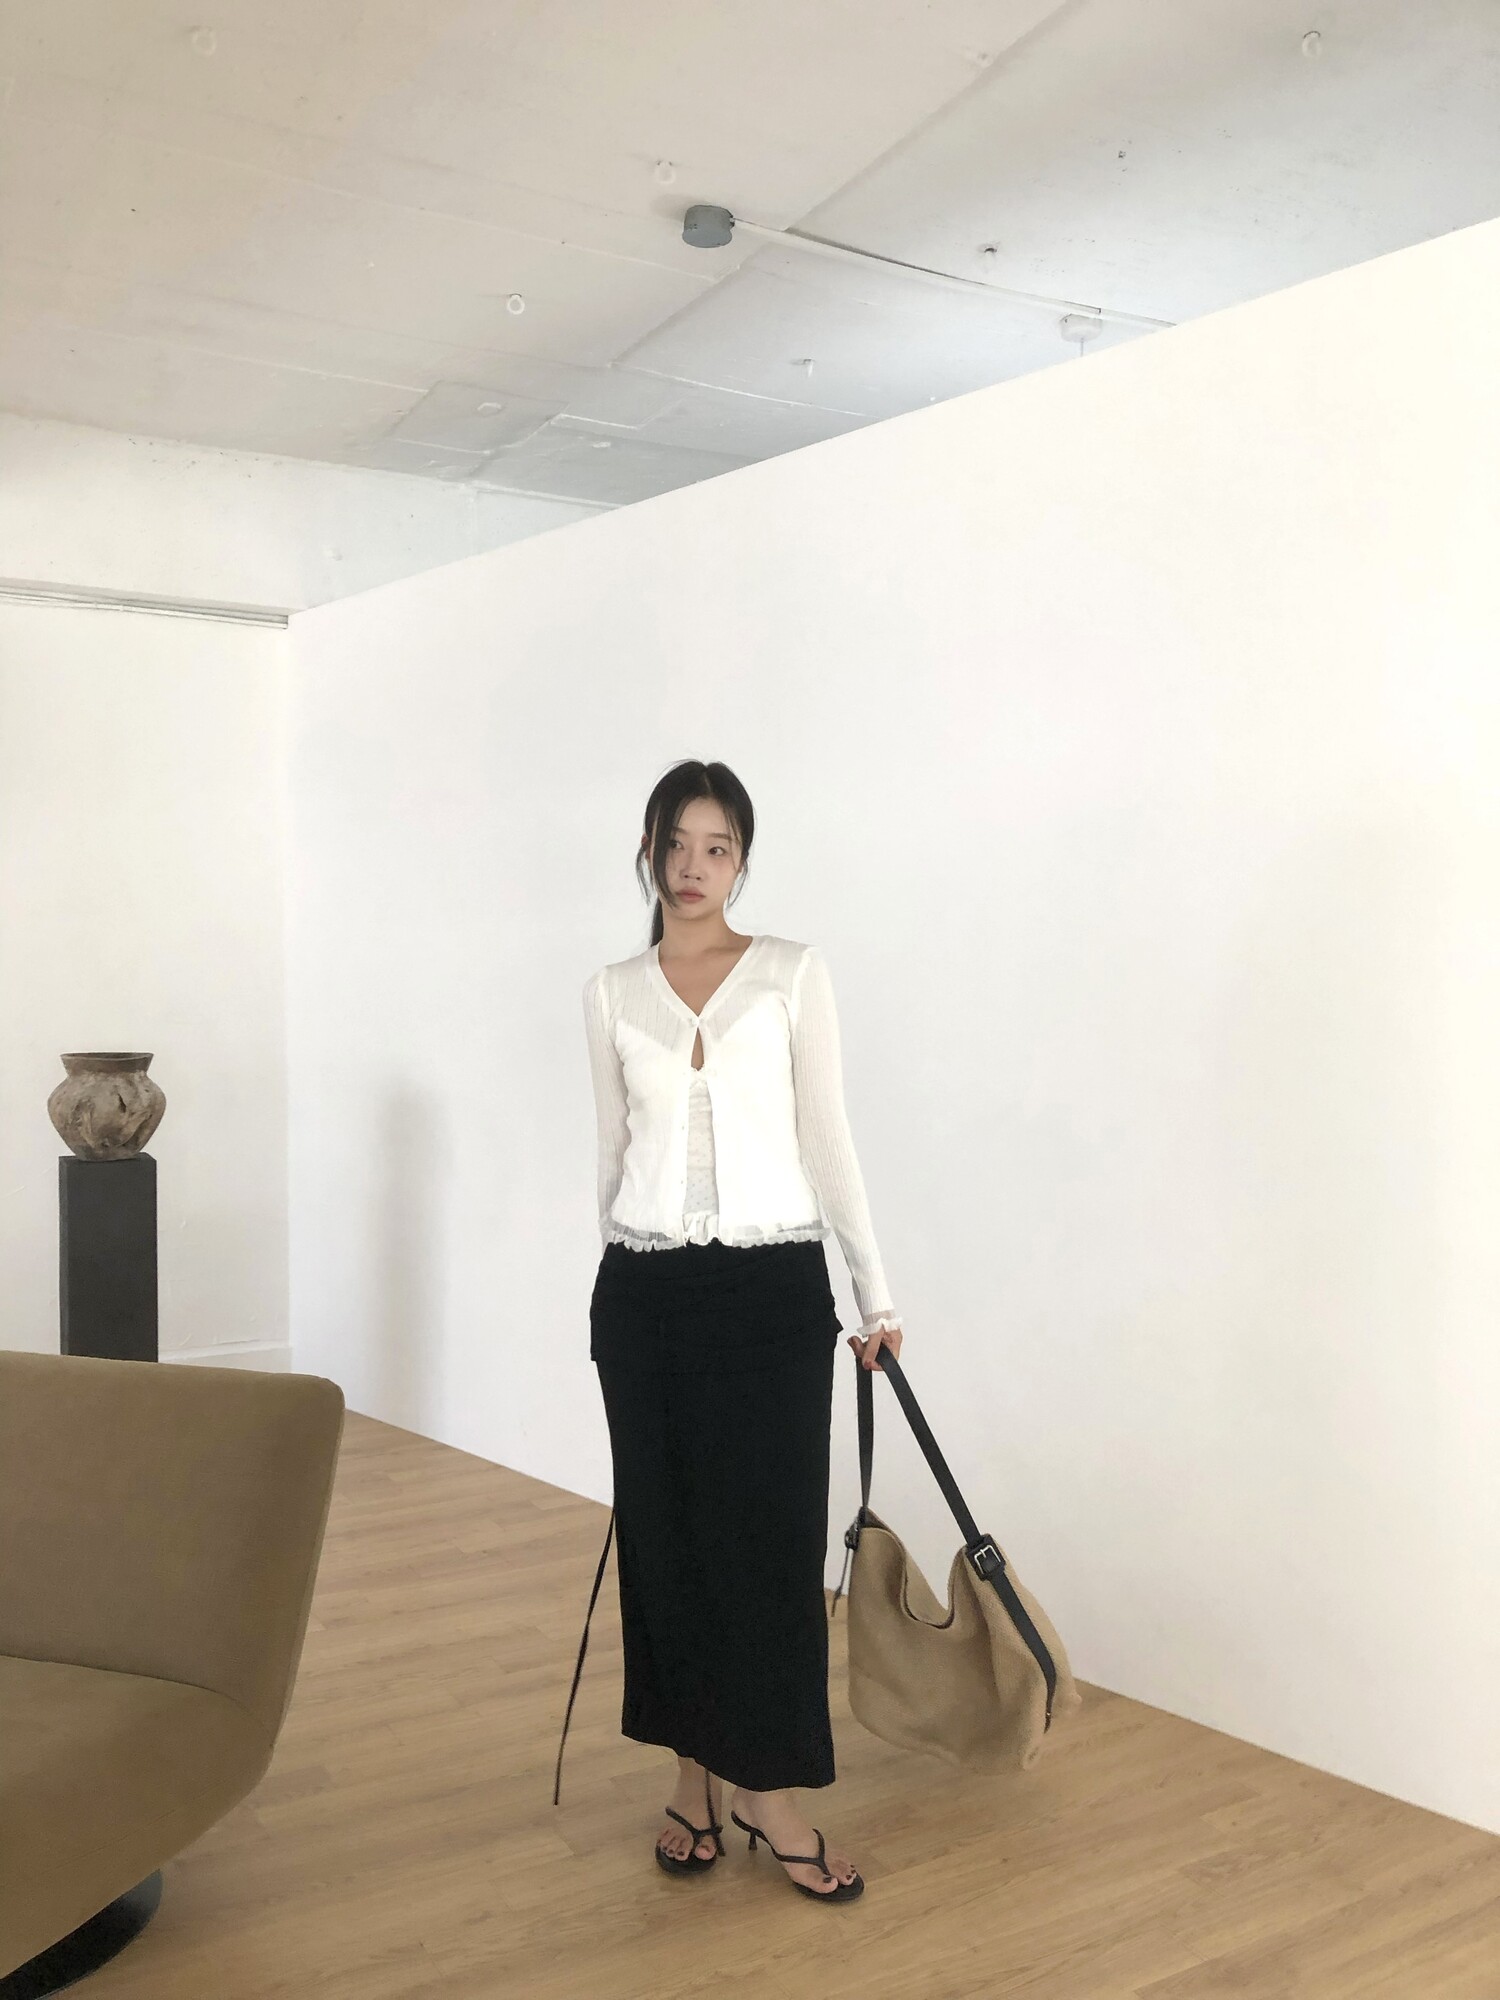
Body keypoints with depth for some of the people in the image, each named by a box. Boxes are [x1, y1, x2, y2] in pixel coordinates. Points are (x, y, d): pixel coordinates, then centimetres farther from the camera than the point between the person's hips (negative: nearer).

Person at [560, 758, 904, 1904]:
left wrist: (876, 1290, 2)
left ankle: (771, 1789, 16)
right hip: (646, 1292, 2)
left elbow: (828, 1137, 2)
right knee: (667, 1536, 8)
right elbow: (616, 1154, 12)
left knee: (772, 1538, 1)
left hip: (772, 1286, -2)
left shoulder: (795, 974, 1)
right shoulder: (612, 994, 7)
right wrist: (629, 1280, 15)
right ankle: (696, 1778, 24)